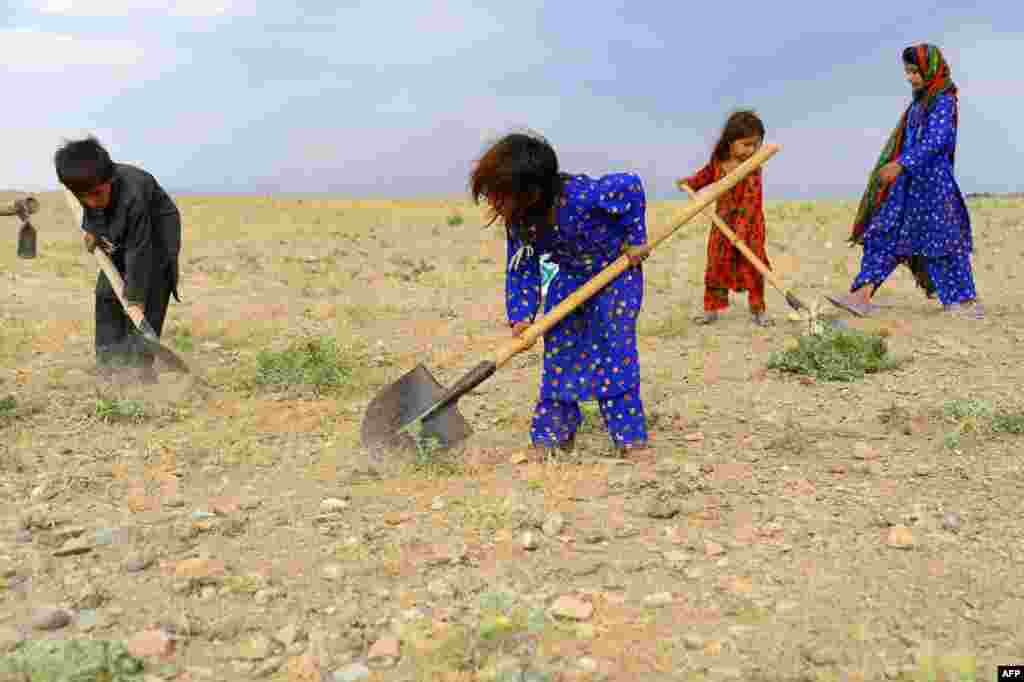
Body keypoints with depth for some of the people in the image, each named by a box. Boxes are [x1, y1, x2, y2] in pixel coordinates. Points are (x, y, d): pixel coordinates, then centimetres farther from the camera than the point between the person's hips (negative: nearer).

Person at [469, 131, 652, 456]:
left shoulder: (581, 196, -40)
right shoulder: (517, 220, -21)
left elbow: (632, 185, -25)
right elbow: (521, 270, -11)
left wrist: (635, 239, -18)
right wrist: (521, 315, -24)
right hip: (570, 275, 5)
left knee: (616, 347, -11)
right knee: (559, 347, -1)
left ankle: (629, 433, 0)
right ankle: (555, 429, 10)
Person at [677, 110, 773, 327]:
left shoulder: (753, 167, -20)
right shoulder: (718, 159, -4)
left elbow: (751, 200, -27)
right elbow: (708, 173, 21)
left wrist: (742, 227, -34)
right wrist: (691, 182, 10)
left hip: (748, 224, -4)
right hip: (723, 222, 4)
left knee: (753, 267, 1)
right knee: (717, 266, 7)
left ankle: (758, 309, 14)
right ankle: (712, 308, 16)